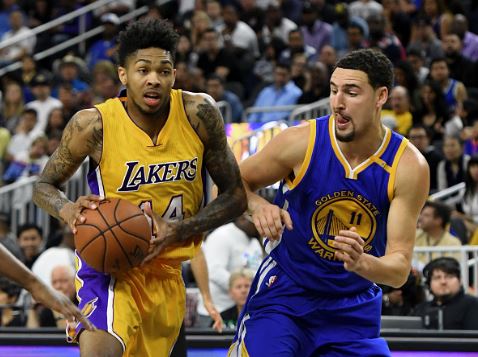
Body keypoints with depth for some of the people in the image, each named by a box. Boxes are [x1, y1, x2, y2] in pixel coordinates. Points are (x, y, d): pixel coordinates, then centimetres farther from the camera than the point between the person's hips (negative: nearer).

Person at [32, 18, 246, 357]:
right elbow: (44, 186, -1)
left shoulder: (199, 113, -11)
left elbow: (235, 196, -3)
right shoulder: (94, 124, -16)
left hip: (167, 272, 4)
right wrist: (68, 210, -25)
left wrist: (177, 231, -19)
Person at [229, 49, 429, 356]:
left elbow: (400, 270, -15)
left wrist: (361, 263, -37)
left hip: (354, 308, 2)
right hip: (283, 293, -2)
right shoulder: (301, 142, -16)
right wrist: (257, 206, -23)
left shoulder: (409, 167, -14)